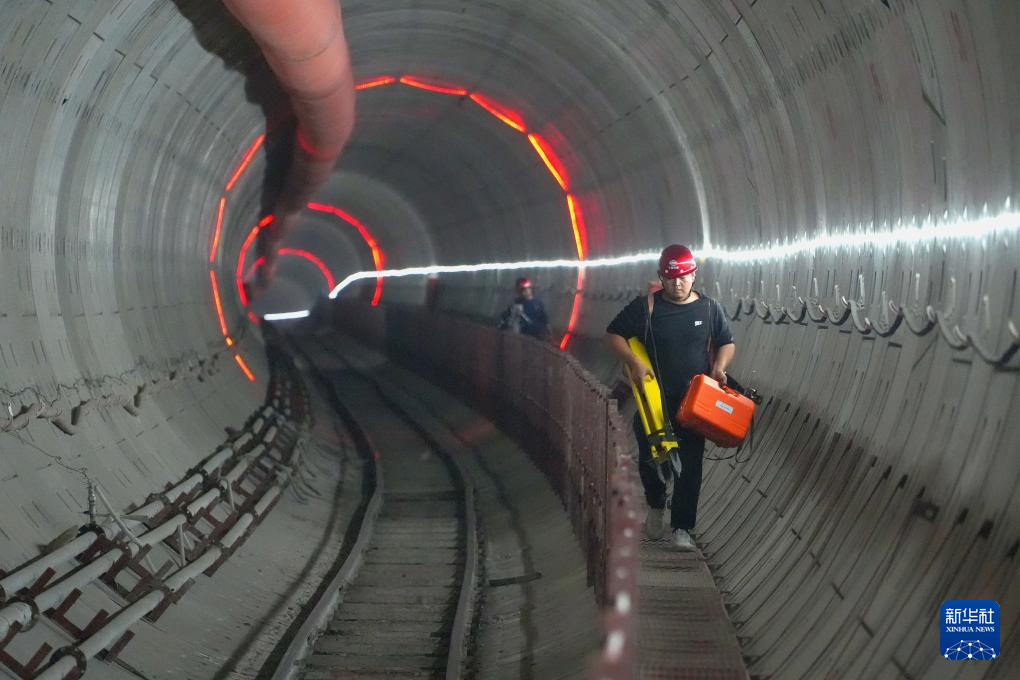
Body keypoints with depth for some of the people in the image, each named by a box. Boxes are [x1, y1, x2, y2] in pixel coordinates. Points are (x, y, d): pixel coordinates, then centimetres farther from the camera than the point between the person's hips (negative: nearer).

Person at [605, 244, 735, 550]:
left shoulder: (709, 308, 3)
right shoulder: (645, 307, -4)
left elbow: (727, 343, 13)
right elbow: (614, 334, 1)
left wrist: (719, 366, -7)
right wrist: (634, 363, -14)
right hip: (653, 401, 0)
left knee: (689, 465, -2)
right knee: (649, 458, 7)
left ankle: (682, 528, 5)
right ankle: (655, 506, 36)